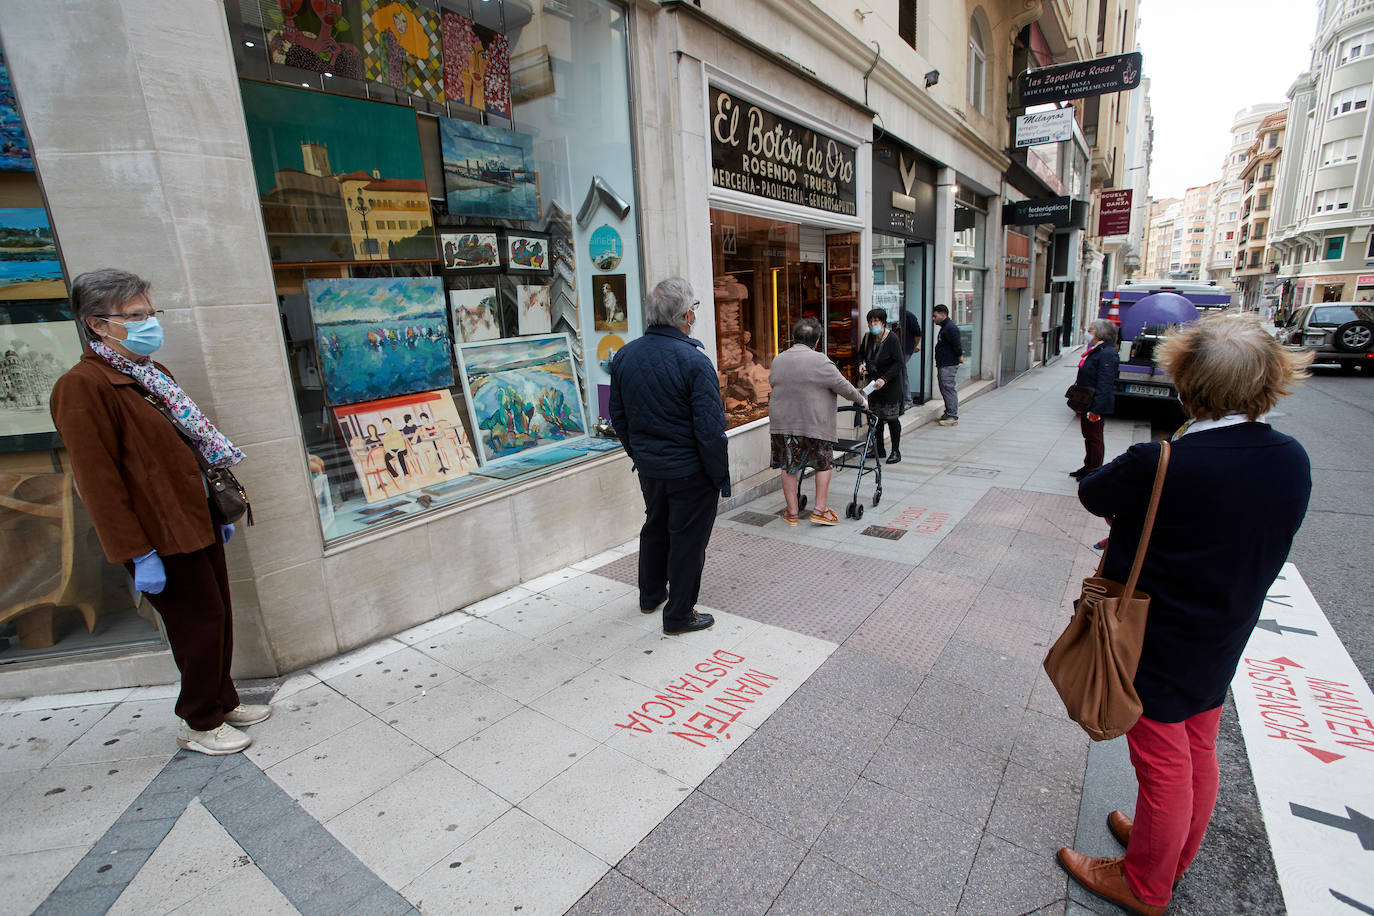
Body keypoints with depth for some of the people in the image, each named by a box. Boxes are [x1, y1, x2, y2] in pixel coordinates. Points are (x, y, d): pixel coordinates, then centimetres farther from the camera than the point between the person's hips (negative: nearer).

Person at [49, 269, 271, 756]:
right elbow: (98, 481, -18)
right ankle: (199, 724, 23)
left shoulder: (153, 374, 13)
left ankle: (223, 702, 35)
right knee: (201, 625, 3)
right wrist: (138, 554, -19)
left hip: (199, 523, 9)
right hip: (164, 539, -8)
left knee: (218, 616, 17)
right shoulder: (82, 386, -15)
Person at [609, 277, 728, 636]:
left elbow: (618, 417, 8)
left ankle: (651, 595, 43)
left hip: (648, 467, 7)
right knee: (687, 539, 8)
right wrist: (719, 476, -10)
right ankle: (679, 616, 22)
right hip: (690, 471, -6)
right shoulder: (694, 360, -21)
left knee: (655, 528, 25)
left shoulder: (624, 356, -1)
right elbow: (710, 429, -21)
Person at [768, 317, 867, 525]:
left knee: (788, 466, 14)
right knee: (825, 464, 13)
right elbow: (844, 387, -5)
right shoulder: (820, 361, -9)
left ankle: (792, 512, 20)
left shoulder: (777, 360, 6)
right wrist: (862, 401, 12)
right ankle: (820, 510, 14)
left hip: (781, 423, 4)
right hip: (814, 424, -4)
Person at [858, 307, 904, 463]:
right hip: (873, 383, 6)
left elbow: (898, 363, -17)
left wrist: (884, 379, -26)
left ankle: (896, 451, 7)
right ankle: (879, 449, 21)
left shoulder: (892, 339, -15)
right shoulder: (867, 337, 3)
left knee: (891, 418, -4)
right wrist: (861, 364, 1)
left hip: (890, 384, -6)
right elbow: (861, 353, 22)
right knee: (876, 417, 9)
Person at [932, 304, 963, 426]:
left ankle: (953, 416, -9)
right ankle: (948, 413, 23)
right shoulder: (944, 328, 18)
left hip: (949, 365, -11)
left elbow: (957, 345, -20)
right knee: (944, 389, 14)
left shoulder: (951, 328, -15)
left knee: (949, 389, -10)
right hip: (943, 364, 11)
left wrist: (959, 357, -9)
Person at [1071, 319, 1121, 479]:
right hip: (1086, 404, 10)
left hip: (1096, 405, -10)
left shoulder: (1107, 354, -20)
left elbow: (1104, 385, -23)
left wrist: (1095, 409, -24)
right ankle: (1088, 467, 30)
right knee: (1088, 436, 18)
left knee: (1094, 437, 1)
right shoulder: (1095, 350, 11)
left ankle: (1094, 471, 12)